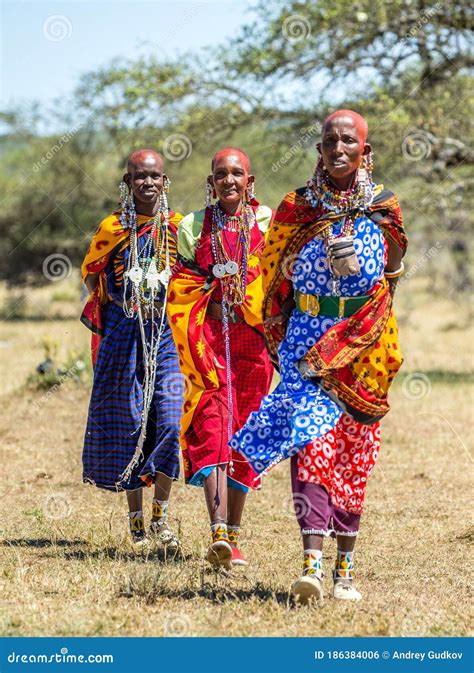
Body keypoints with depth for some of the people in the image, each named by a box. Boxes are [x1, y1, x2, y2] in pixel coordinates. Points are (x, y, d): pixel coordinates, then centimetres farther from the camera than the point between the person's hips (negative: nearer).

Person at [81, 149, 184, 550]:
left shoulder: (179, 227, 4)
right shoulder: (113, 228, 2)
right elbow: (91, 272, 14)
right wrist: (111, 303, 2)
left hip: (167, 333, 0)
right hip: (124, 332, 0)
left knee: (171, 418, -13)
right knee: (129, 423, 3)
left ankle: (160, 516, -2)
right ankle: (136, 520, 14)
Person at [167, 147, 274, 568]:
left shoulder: (266, 222, 8)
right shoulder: (194, 226, 9)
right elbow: (181, 288, 9)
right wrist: (212, 308, -6)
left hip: (252, 340, 2)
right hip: (207, 340, -2)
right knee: (212, 429, -16)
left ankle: (233, 536, 17)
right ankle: (219, 533, -29)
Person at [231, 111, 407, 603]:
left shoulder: (384, 210, 3)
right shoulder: (297, 207, 3)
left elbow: (384, 283, 2)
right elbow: (276, 277, 10)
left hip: (363, 345, 1)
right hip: (305, 338, -1)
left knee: (354, 453, 5)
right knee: (310, 437, -16)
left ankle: (345, 566, 16)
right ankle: (312, 563, -24)